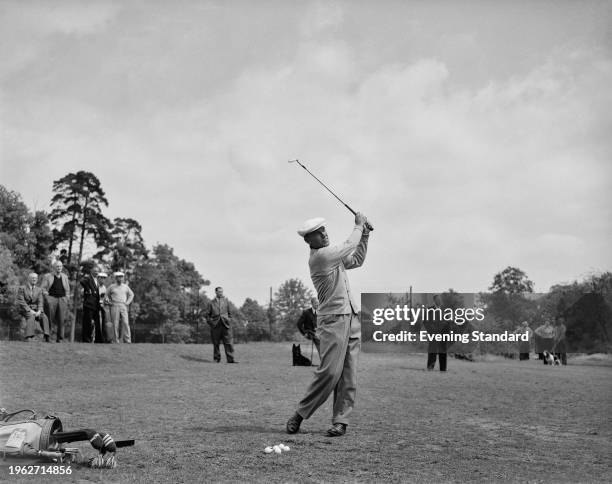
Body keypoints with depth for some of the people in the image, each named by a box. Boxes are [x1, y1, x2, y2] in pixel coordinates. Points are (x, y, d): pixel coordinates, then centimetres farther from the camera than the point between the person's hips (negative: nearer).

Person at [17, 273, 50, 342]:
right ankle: (28, 337, -37)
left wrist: (39, 311, -16)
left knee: (44, 317, -25)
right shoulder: (22, 288, -2)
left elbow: (40, 302, 3)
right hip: (25, 309, -4)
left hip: (35, 309, 4)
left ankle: (46, 337, -33)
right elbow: (21, 302, -10)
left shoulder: (39, 290, 11)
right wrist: (30, 311, -20)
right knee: (31, 317, -35)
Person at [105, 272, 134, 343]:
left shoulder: (125, 286, 11)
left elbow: (131, 294, 25)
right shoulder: (111, 287, 4)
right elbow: (106, 295, 14)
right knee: (115, 324, -4)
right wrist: (108, 302, -2)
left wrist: (128, 302, 12)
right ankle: (116, 341, 0)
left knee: (125, 323, -9)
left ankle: (127, 340, -10)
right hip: (114, 307, -2)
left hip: (123, 307, 2)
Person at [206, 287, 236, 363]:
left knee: (229, 342, -8)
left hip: (225, 324, 1)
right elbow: (208, 314, 12)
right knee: (216, 343, 4)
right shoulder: (212, 303, 9)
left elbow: (229, 312, 17)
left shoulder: (226, 301, 13)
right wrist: (210, 322, 1)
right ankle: (217, 358, 15)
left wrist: (229, 320, 7)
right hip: (215, 325, 0)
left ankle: (230, 359, -10)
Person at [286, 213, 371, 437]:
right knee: (330, 371, -13)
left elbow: (356, 260, 29)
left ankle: (340, 421, 4)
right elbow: (349, 246, -6)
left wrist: (364, 235, 19)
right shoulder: (319, 257, -11)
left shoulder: (332, 255, 16)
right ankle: (299, 414, 0)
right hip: (333, 319, -8)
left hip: (352, 318, 8)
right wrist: (359, 225, 10)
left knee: (349, 375, 2)